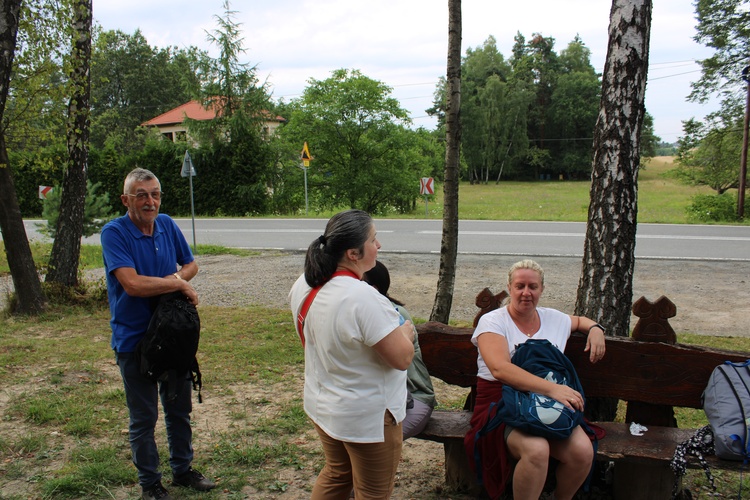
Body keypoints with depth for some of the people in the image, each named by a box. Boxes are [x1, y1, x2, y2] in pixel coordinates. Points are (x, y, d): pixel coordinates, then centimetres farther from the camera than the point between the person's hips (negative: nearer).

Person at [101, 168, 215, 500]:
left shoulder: (167, 225, 1)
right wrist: (179, 284, -16)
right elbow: (132, 284, -27)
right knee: (144, 417, 9)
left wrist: (176, 277, -10)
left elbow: (190, 264, 12)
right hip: (134, 339, -5)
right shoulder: (114, 233, -16)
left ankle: (182, 469, 36)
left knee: (180, 408, 17)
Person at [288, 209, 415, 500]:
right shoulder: (364, 298, -32)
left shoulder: (303, 285, -6)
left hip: (321, 406, 8)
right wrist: (405, 332, -6)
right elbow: (403, 358, -27)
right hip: (368, 416, -8)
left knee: (335, 475, 28)